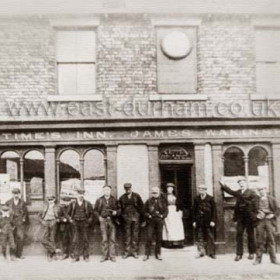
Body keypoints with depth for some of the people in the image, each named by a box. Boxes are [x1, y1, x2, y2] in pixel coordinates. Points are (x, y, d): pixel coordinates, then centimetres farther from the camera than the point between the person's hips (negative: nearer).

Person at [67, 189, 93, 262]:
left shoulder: (88, 204, 3)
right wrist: (71, 220, 3)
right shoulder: (72, 203, 6)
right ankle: (76, 257, 8)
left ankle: (86, 256, 11)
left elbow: (91, 213, 7)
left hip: (84, 223, -1)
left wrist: (89, 221, 0)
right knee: (75, 240, 0)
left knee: (85, 240, 2)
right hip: (75, 223, 1)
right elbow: (69, 213, 13)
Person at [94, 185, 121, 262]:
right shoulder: (99, 200, 7)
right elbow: (96, 210, 13)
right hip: (103, 220, 0)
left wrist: (116, 212, -8)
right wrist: (99, 217, 0)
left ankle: (112, 256, 6)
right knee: (104, 239, 2)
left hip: (112, 220, 0)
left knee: (112, 239, 0)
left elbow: (119, 209, 12)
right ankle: (105, 255, 11)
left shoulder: (114, 200, 7)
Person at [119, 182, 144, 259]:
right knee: (127, 234, 1)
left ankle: (134, 251, 9)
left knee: (135, 234, 2)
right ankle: (127, 251, 7)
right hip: (126, 218, 0)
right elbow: (120, 208, 8)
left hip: (135, 218, 0)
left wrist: (139, 215, 2)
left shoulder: (137, 196, 4)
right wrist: (122, 216, 0)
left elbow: (141, 206, 7)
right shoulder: (122, 198, 5)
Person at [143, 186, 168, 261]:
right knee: (149, 238, -5)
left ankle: (158, 253, 19)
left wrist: (162, 215, -9)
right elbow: (145, 211, 6)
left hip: (159, 222, 1)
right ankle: (147, 254, 5)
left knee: (159, 238, 6)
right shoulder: (149, 201, 3)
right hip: (150, 221, -1)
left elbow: (166, 211, 7)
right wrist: (148, 215, -10)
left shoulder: (162, 201, 6)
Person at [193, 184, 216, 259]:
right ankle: (201, 252, 14)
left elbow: (214, 210, 0)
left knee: (210, 237, 2)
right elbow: (194, 210, 10)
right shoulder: (196, 199, 8)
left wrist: (213, 220, -7)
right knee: (199, 237, 4)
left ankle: (211, 253, 12)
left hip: (208, 221, -2)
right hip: (199, 221, 2)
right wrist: (194, 221, 6)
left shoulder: (210, 199, 0)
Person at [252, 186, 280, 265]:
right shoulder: (256, 200, 7)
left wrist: (273, 215, -9)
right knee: (260, 240, 1)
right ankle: (258, 258, 8)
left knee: (271, 240, 3)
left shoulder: (272, 199, 8)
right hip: (260, 221, 0)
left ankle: (273, 259, 11)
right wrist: (256, 215, -10)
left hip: (270, 221, 0)